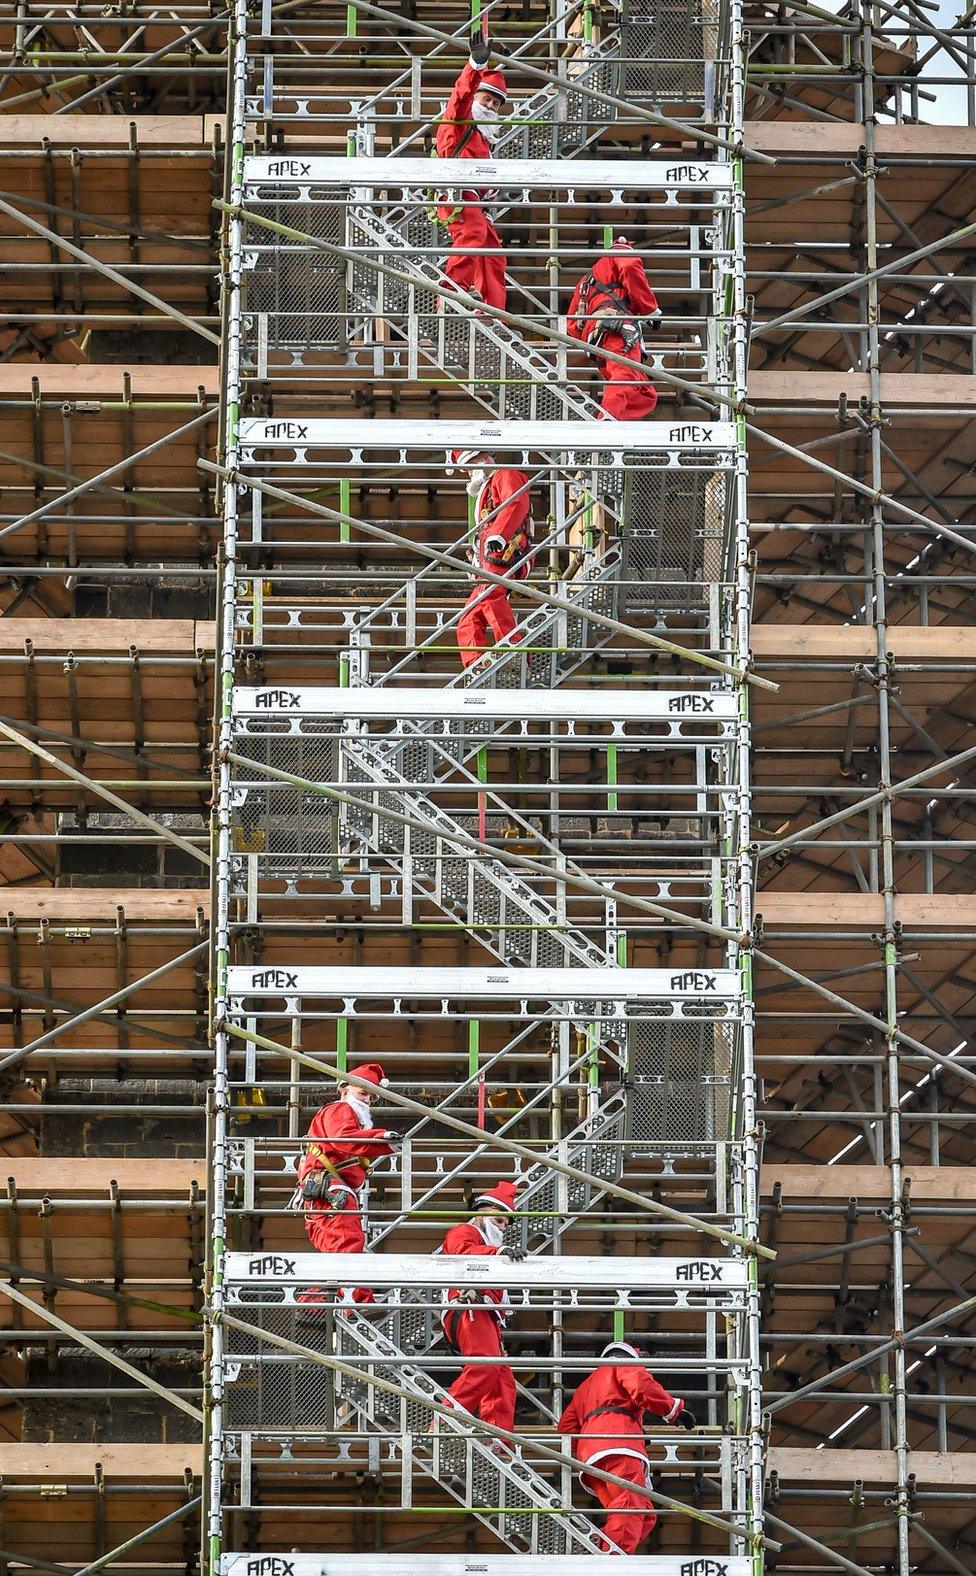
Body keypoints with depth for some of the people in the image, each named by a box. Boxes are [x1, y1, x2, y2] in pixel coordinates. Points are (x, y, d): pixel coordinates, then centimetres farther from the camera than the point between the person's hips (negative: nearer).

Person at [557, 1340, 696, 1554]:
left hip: (589, 1454, 7)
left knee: (645, 1515, 1)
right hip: (618, 1438, -7)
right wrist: (675, 1408, 5)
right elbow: (642, 1387, -3)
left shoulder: (586, 1386, 41)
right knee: (630, 1506, -23)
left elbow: (566, 1426, 30)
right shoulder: (625, 1365, 20)